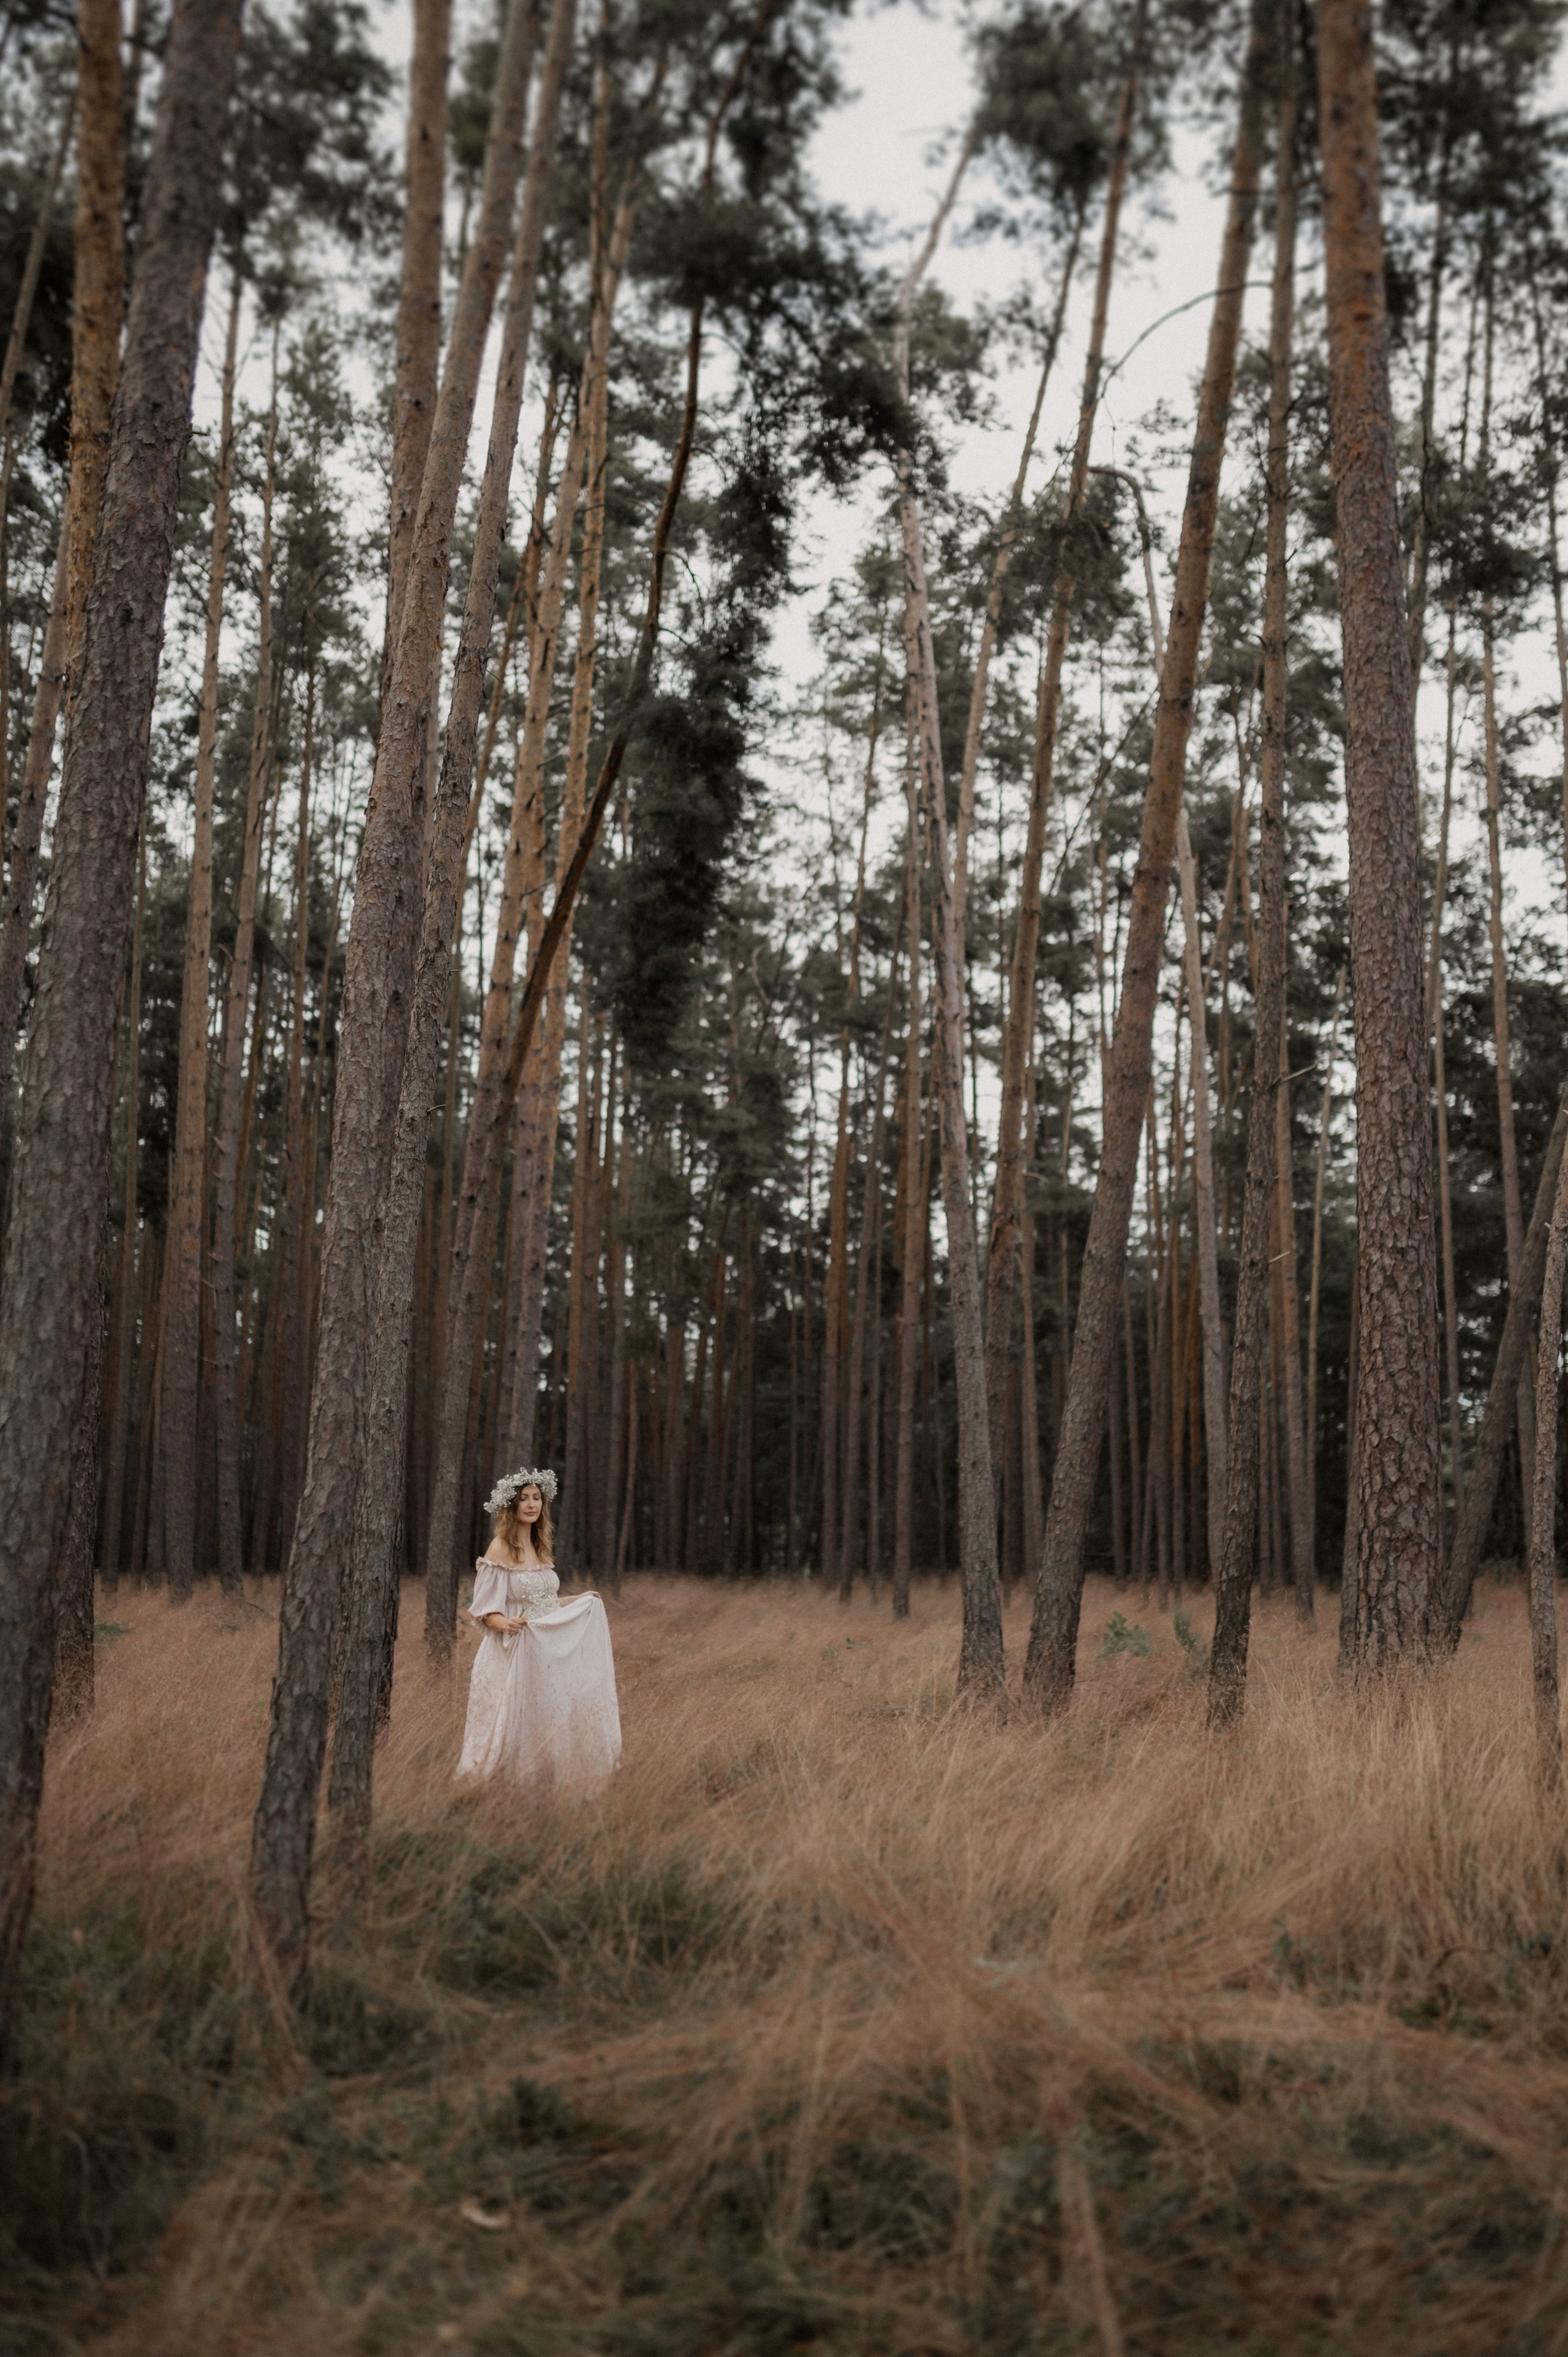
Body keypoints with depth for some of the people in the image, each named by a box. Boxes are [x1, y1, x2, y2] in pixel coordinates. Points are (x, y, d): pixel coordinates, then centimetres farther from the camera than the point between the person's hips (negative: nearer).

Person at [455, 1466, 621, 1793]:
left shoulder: (540, 1547, 13)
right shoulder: (500, 1549, -9)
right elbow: (486, 1610, -12)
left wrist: (581, 1601, 24)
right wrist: (506, 1624, -31)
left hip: (548, 1652, 7)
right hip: (515, 1655, -7)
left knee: (548, 1729, 6)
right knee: (515, 1731, -6)